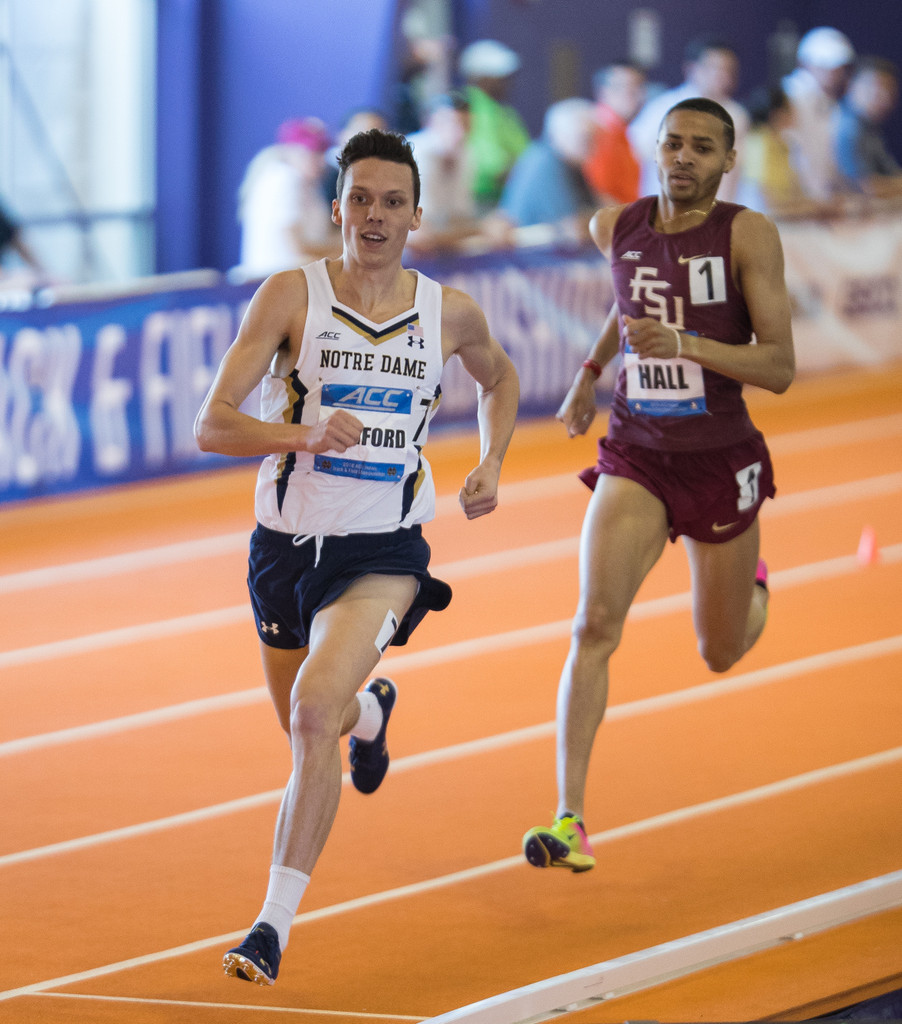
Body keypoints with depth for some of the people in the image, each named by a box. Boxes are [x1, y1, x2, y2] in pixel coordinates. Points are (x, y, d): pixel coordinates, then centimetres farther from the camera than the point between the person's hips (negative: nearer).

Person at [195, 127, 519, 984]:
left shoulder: (449, 313, -2)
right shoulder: (290, 296, -10)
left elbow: (499, 378, 23)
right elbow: (210, 424, -16)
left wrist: (490, 464, 6)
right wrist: (304, 433, -34)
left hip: (383, 551, -1)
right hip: (286, 541, 2)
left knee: (313, 708, -25)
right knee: (308, 724, 21)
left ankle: (275, 921, -21)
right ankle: (371, 710, 61)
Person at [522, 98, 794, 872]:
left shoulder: (748, 235, -14)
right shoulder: (616, 228, -1)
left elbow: (779, 368, -18)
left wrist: (685, 344, -30)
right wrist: (593, 370, 23)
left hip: (721, 462, -1)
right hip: (636, 459, 1)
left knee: (720, 655, 16)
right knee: (595, 626, -20)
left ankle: (753, 590, 55)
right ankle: (570, 819, -21)